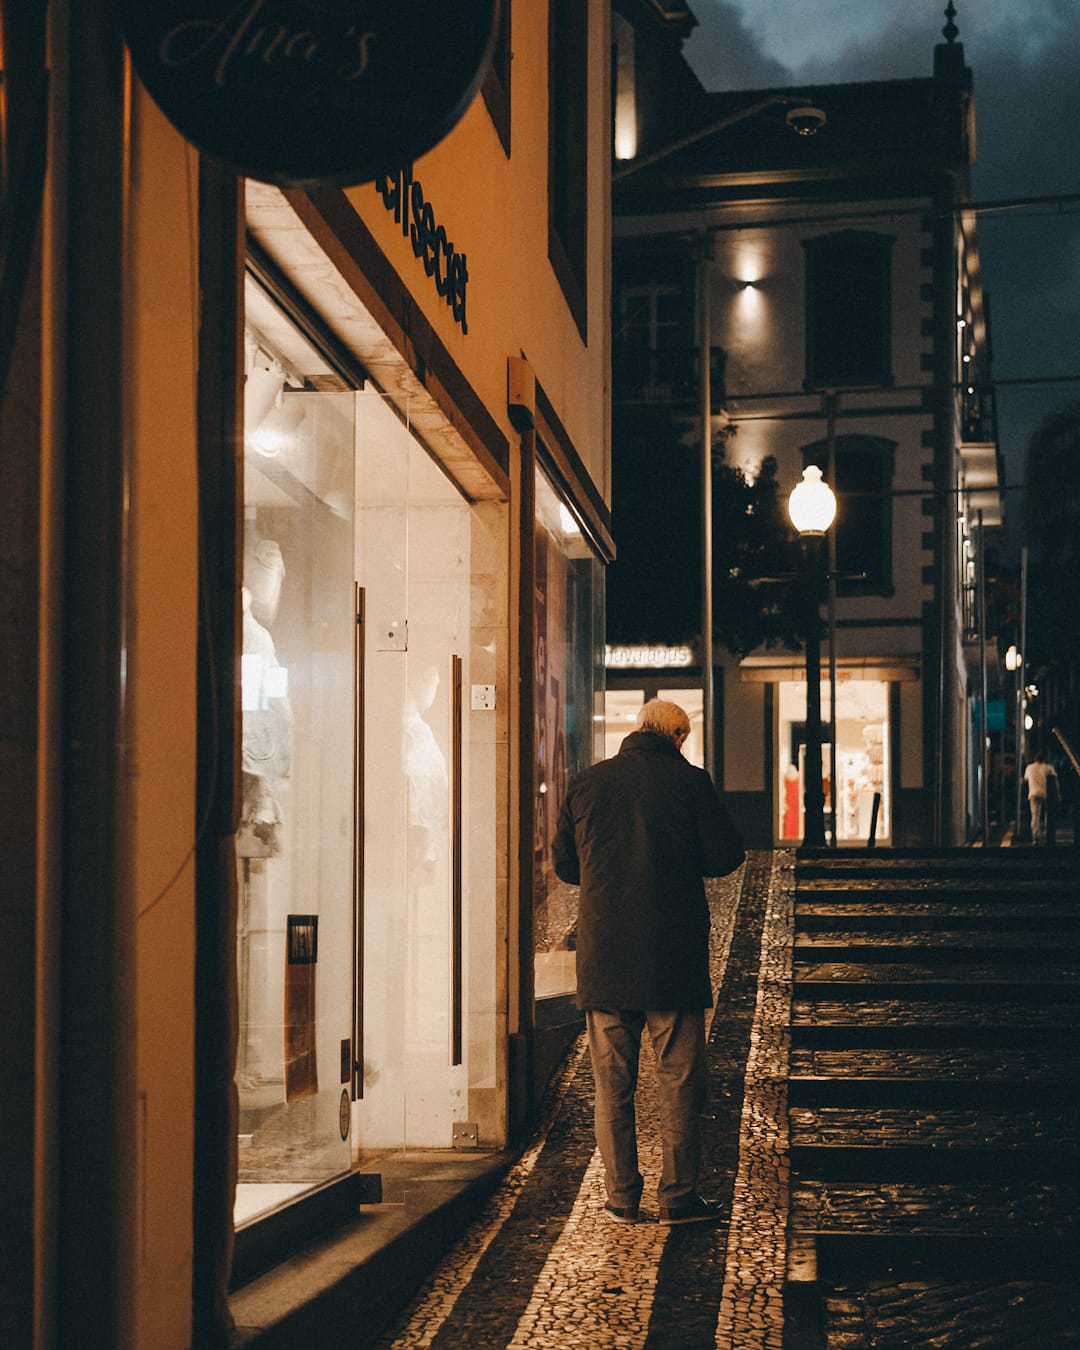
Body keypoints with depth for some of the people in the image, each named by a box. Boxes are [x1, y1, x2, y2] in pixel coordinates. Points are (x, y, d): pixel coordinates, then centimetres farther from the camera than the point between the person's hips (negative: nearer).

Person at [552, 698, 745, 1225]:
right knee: (679, 1080, 6)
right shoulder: (688, 782, -6)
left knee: (611, 1083, 10)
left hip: (603, 956, 3)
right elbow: (726, 856, -3)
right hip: (673, 958, -2)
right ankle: (678, 1195, 7)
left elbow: (563, 862, 10)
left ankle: (622, 1195, 12)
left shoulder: (587, 783, 3)